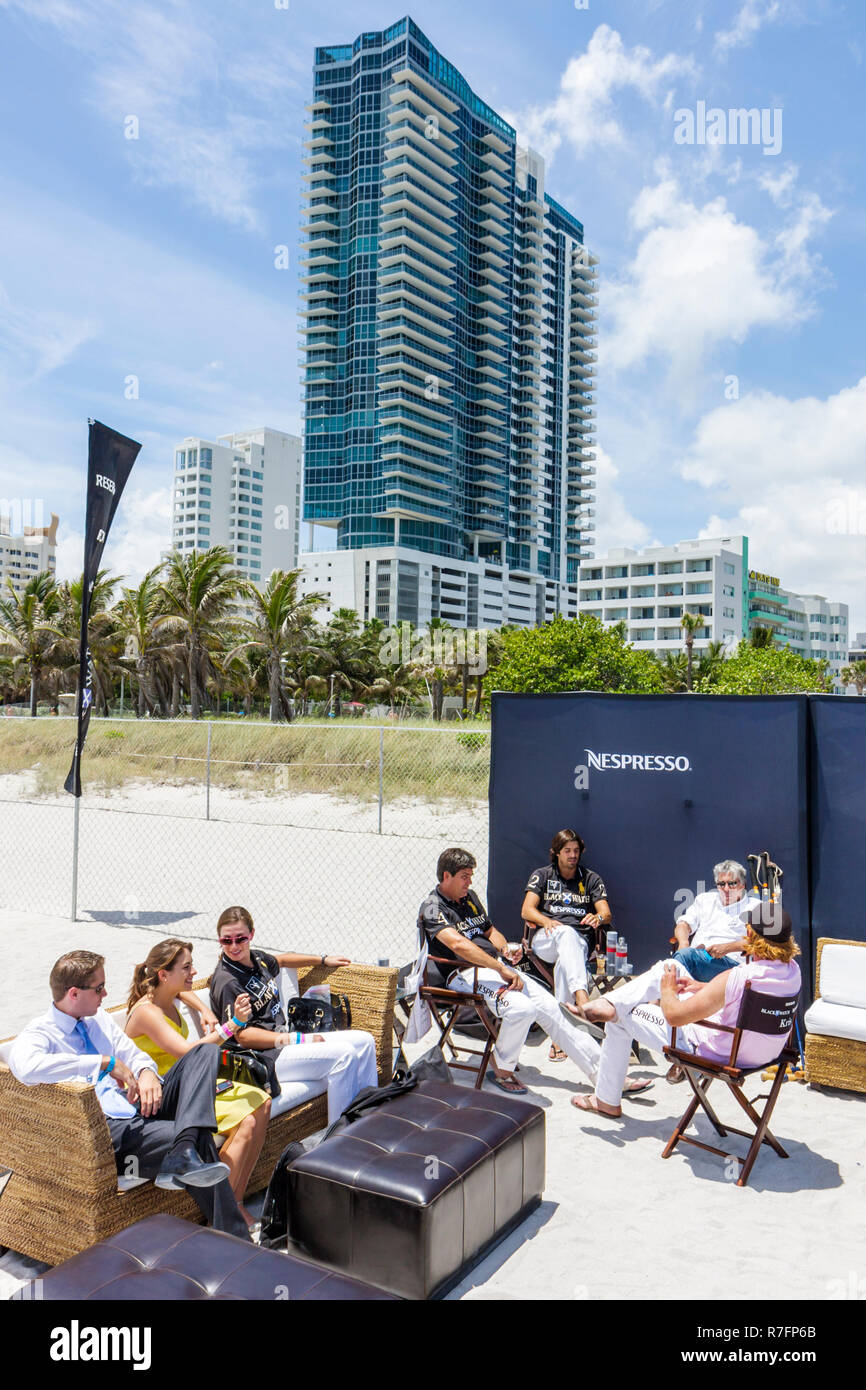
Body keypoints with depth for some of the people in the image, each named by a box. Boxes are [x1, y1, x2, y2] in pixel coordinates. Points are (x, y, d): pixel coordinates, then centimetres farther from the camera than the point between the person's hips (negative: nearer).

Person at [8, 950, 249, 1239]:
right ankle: (236, 1241, -22)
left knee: (205, 1053, -14)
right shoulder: (38, 1034, -7)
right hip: (107, 1130, -8)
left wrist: (147, 1072, -9)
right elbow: (26, 1066, -31)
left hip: (142, 1107, 8)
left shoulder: (99, 1019, 18)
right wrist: (105, 1062, -29)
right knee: (200, 1140, -29)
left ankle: (183, 1155, -34)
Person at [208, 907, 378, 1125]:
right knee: (344, 1054, -24)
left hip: (284, 1039, 9)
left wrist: (323, 959, 39)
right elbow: (243, 1036, -20)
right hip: (265, 1057, -9)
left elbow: (280, 960, 33)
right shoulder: (226, 982, -17)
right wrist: (298, 1040, -20)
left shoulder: (257, 959, 8)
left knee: (364, 1041, 4)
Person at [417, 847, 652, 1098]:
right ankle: (501, 1069, -5)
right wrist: (502, 969, -30)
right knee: (522, 1008, -30)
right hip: (465, 973, -8)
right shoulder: (432, 908, -9)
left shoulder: (469, 897, 18)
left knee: (550, 1007, -6)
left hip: (496, 965, 8)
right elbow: (458, 944, -25)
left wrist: (505, 950, 6)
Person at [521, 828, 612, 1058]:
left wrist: (598, 917, -19)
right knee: (566, 932, -39)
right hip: (545, 939, -1)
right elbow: (526, 910, 4)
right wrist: (546, 921, -18)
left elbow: (606, 914, 8)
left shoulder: (591, 878, 20)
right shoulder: (542, 875, 18)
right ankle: (581, 997, -59)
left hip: (580, 940, 1)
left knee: (565, 961, -37)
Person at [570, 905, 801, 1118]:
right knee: (670, 967, 13)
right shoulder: (792, 969, -11)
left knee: (620, 1017, 10)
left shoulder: (735, 978, -34)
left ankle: (607, 1101, 27)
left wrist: (667, 990, -3)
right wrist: (704, 987, 10)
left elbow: (674, 1016, -25)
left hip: (714, 1055, -8)